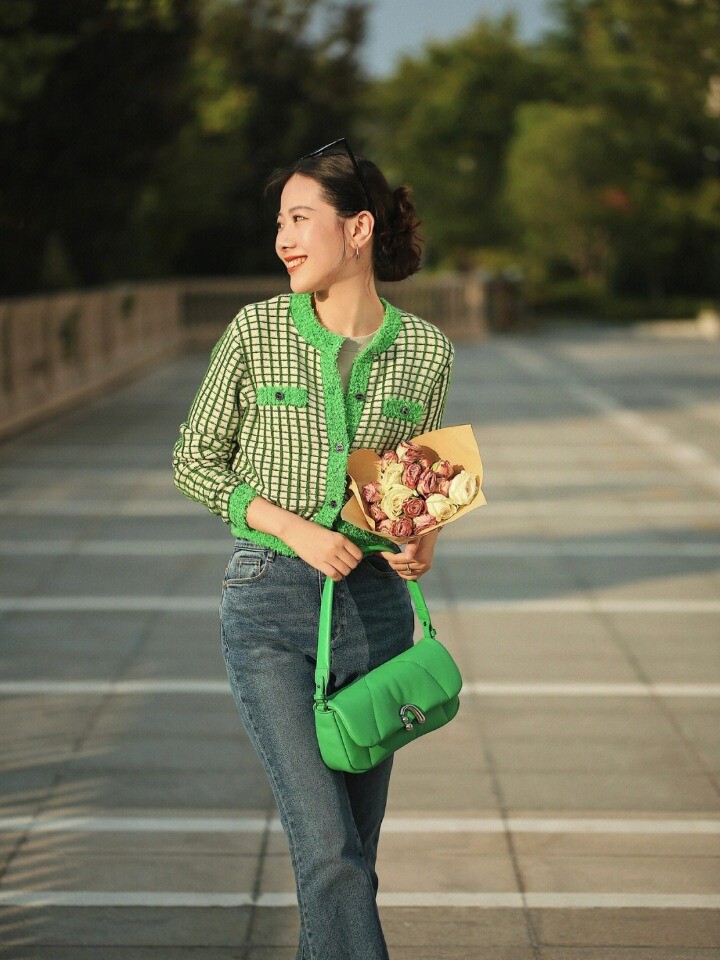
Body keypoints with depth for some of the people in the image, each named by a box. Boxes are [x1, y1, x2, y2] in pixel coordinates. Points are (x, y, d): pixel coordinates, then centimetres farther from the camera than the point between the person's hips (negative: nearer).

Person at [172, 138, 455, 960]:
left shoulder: (425, 352, 2)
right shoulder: (255, 331, -3)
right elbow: (194, 462, 3)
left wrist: (423, 542, -5)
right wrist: (294, 527, -11)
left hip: (374, 605, 2)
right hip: (269, 606, -2)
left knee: (349, 851, 10)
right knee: (329, 851, -11)